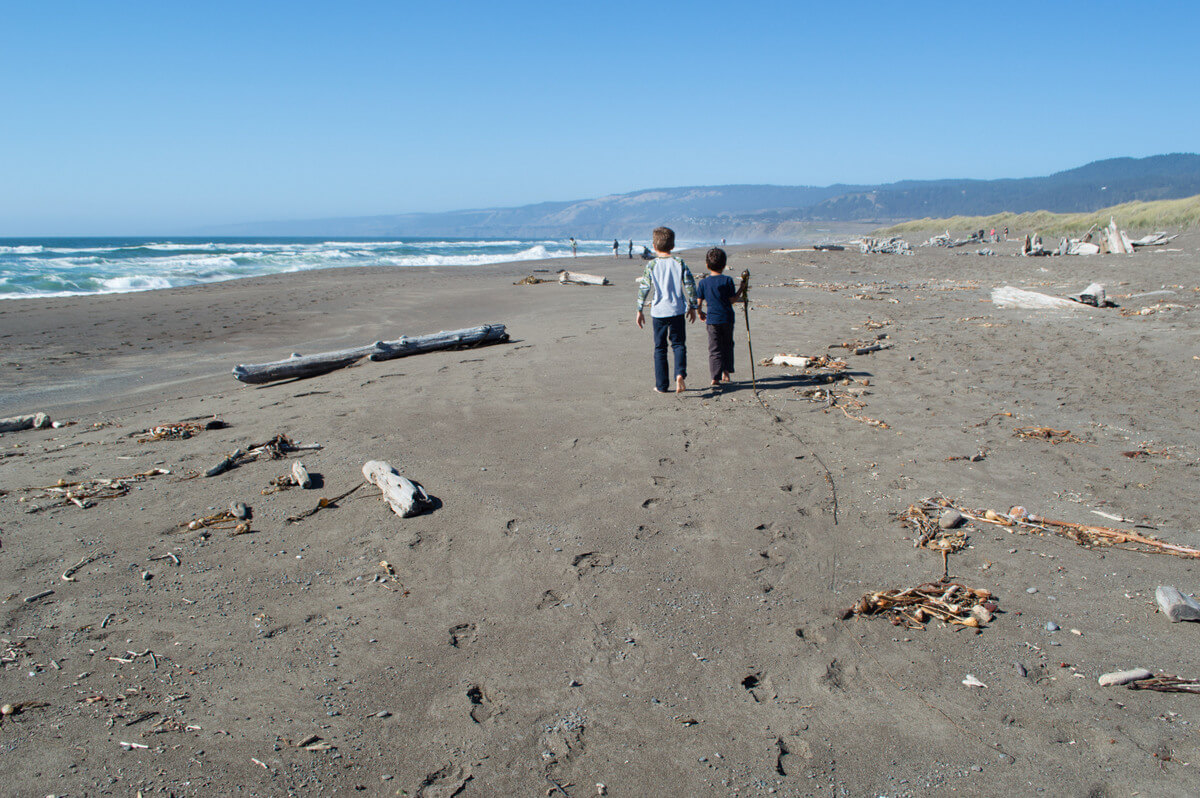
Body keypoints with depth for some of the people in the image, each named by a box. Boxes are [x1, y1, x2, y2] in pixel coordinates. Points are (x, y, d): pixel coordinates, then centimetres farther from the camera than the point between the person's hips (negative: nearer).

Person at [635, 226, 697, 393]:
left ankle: (661, 385, 12)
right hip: (677, 311, 1)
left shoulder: (651, 265, -5)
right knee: (678, 344, 10)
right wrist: (692, 307, 11)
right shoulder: (679, 263, 0)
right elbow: (690, 285, 0)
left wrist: (639, 311, 4)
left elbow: (643, 289, -5)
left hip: (658, 312, -1)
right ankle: (680, 374, -16)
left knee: (660, 348, 9)